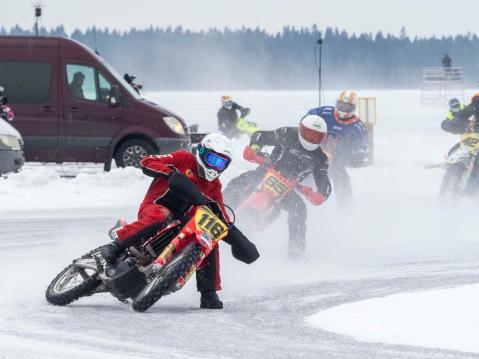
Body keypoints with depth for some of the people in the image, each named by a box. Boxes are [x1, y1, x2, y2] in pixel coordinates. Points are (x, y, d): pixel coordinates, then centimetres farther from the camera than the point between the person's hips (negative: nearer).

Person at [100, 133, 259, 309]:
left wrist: (236, 238, -1)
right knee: (162, 216, -41)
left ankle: (209, 293, -4)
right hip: (155, 206, -6)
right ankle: (116, 245, -39)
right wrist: (170, 172, -24)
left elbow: (221, 216, 15)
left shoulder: (214, 186, 16)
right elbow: (147, 162, -7)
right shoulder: (184, 159, 1)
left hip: (182, 220, 6)